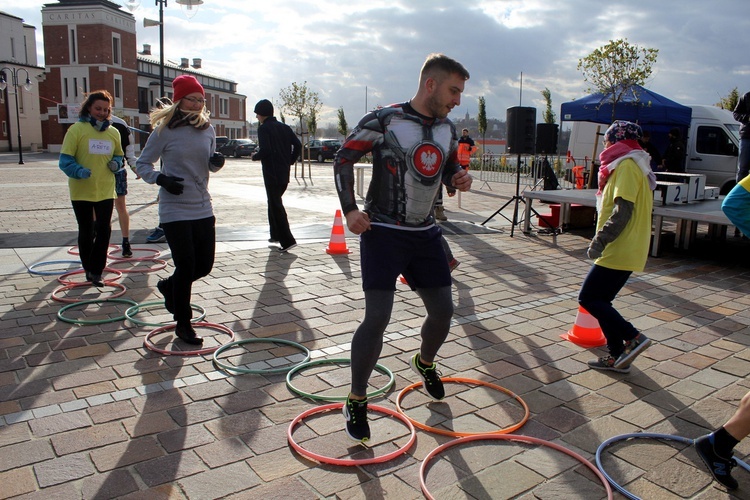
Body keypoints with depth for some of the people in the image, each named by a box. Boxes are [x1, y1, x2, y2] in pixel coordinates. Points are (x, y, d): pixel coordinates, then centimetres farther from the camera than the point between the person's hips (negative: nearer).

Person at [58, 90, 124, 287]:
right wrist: (78, 171, -29)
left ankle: (96, 271, 8)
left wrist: (116, 163, -4)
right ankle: (89, 269, 28)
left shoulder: (114, 132, 5)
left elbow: (118, 156, 19)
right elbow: (65, 160, -9)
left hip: (106, 190, 3)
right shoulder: (77, 129, -7)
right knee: (86, 232, 10)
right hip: (82, 191, -2)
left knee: (104, 230, -3)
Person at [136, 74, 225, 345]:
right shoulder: (164, 131, -7)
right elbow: (142, 164, 1)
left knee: (205, 266, 8)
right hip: (175, 210, -5)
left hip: (203, 208, 5)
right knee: (186, 266, -3)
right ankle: (183, 324, 16)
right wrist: (161, 178, -18)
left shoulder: (207, 128, 7)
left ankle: (169, 286, 40)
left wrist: (217, 162, -5)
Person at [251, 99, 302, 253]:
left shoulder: (264, 128, -9)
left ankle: (287, 240, -11)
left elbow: (265, 150, -21)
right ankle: (276, 235, 28)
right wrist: (290, 161, 14)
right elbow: (298, 145, 6)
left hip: (271, 174, -8)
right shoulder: (284, 127, 12)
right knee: (274, 203, 22)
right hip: (284, 173, 8)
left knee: (276, 207, -5)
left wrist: (255, 156, -2)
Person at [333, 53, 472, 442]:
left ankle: (425, 362, 44)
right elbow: (344, 159, -6)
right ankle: (356, 401, 7)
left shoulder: (448, 130, 7)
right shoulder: (384, 120, -11)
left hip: (425, 234, 6)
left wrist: (458, 177, -2)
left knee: (443, 311, 10)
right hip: (383, 232, -6)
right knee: (377, 318, -13)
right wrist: (350, 209, -17)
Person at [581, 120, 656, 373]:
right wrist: (603, 241, 22)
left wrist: (600, 241, -23)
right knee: (600, 300, 11)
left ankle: (633, 337, -5)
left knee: (588, 298, -8)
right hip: (625, 250, 10)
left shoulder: (627, 166, -13)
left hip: (619, 251, -10)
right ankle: (618, 356, 16)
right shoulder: (633, 165, 20)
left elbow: (622, 211, -23)